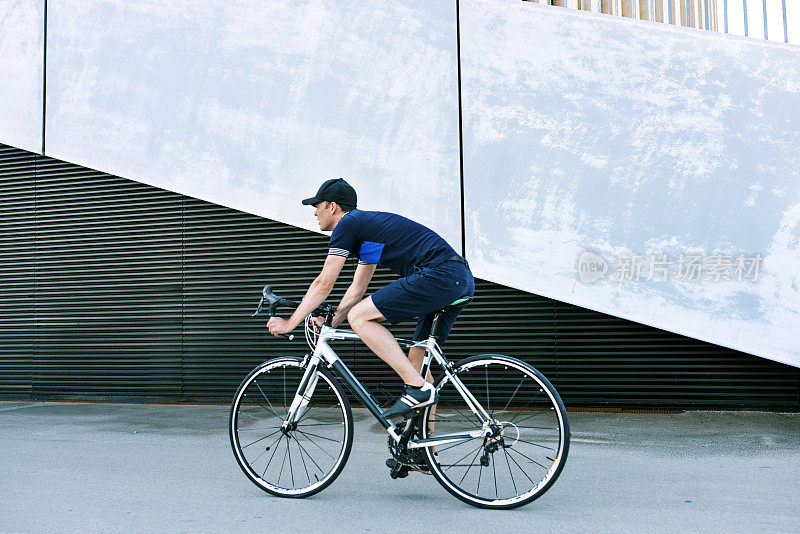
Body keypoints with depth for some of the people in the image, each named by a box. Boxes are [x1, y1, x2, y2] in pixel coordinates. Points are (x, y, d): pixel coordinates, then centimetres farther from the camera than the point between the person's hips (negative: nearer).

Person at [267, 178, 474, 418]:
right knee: (416, 361, 16)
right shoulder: (367, 223, 27)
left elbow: (324, 283, -2)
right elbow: (357, 289, 30)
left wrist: (290, 323, 7)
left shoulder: (347, 224, -1)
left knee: (359, 317, -10)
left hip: (438, 274, -10)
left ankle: (417, 388, -11)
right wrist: (329, 324, 26)